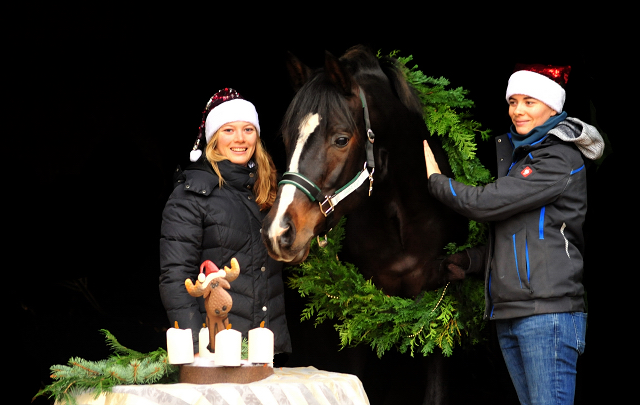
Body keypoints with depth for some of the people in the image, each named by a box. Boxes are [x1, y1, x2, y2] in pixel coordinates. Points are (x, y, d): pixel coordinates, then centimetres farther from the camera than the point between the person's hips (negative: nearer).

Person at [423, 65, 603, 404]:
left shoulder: (559, 159, -8)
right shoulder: (515, 153, 21)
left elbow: (486, 203, -13)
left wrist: (435, 179, 1)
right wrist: (469, 260, 12)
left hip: (548, 311, -9)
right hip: (508, 313, 9)